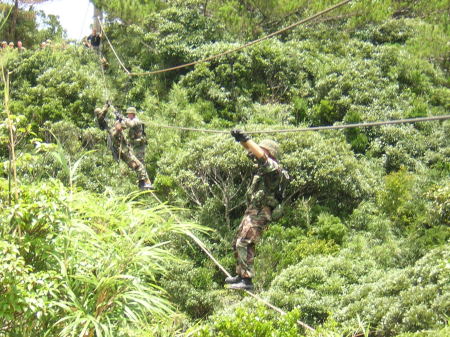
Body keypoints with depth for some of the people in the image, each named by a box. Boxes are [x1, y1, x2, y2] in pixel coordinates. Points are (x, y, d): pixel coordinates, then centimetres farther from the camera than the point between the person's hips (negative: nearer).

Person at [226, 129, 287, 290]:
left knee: (244, 243, -19)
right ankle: (240, 275, 25)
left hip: (260, 213, -10)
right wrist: (241, 140, 6)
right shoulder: (263, 167, 15)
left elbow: (261, 155, -29)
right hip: (251, 211, 10)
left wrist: (246, 138, -26)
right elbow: (252, 152, 22)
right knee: (237, 242, 16)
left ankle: (247, 280, -20)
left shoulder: (274, 168, -12)